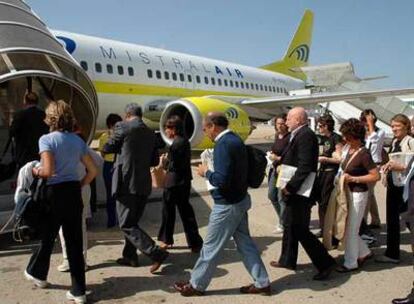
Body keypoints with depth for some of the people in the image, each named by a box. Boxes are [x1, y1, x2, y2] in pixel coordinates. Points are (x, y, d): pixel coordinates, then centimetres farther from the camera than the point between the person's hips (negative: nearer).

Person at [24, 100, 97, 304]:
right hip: (73, 194, 4)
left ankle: (37, 274, 43)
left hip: (54, 194, -4)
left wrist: (36, 172, 0)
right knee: (75, 242, 7)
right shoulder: (78, 140, 6)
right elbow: (92, 171, 5)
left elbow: (48, 171, -20)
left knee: (47, 237, 18)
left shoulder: (46, 139, -9)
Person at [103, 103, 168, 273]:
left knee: (127, 225, -2)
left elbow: (107, 149, 3)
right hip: (144, 185, 7)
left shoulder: (123, 126, -7)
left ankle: (156, 253, -12)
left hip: (127, 183, -7)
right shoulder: (150, 133, 11)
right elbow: (154, 161, 15)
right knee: (133, 221, 19)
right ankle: (130, 256, 26)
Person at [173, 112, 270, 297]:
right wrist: (211, 170, 7)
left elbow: (221, 180, -28)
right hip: (240, 200, 9)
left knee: (211, 247, 5)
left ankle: (196, 285, 20)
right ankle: (262, 283, 22)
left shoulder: (223, 144, -22)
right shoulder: (235, 139, 8)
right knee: (245, 242, 15)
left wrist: (206, 172, -12)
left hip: (227, 205, -9)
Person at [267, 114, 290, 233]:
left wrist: (277, 158, -20)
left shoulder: (290, 138, -16)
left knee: (281, 198, -2)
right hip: (275, 169, 9)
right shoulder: (277, 136, 9)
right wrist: (271, 153, 6)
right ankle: (282, 218, 34)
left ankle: (283, 224, 12)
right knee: (271, 195, 16)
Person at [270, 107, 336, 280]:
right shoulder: (299, 135, 12)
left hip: (299, 193, -10)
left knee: (300, 230, -3)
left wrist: (289, 187, -22)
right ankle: (287, 260, 33)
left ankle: (326, 263, 6)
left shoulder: (305, 136, -19)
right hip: (294, 191, 10)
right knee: (290, 225, 19)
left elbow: (305, 167, -25)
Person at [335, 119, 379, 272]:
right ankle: (364, 252, 35)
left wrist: (353, 179, -20)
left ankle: (351, 263, 17)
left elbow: (376, 176, -20)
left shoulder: (363, 154, -19)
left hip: (358, 194, -8)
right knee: (347, 227, 16)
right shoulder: (349, 149, 5)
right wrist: (344, 176, 5)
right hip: (348, 192, 8)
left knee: (351, 230, 2)